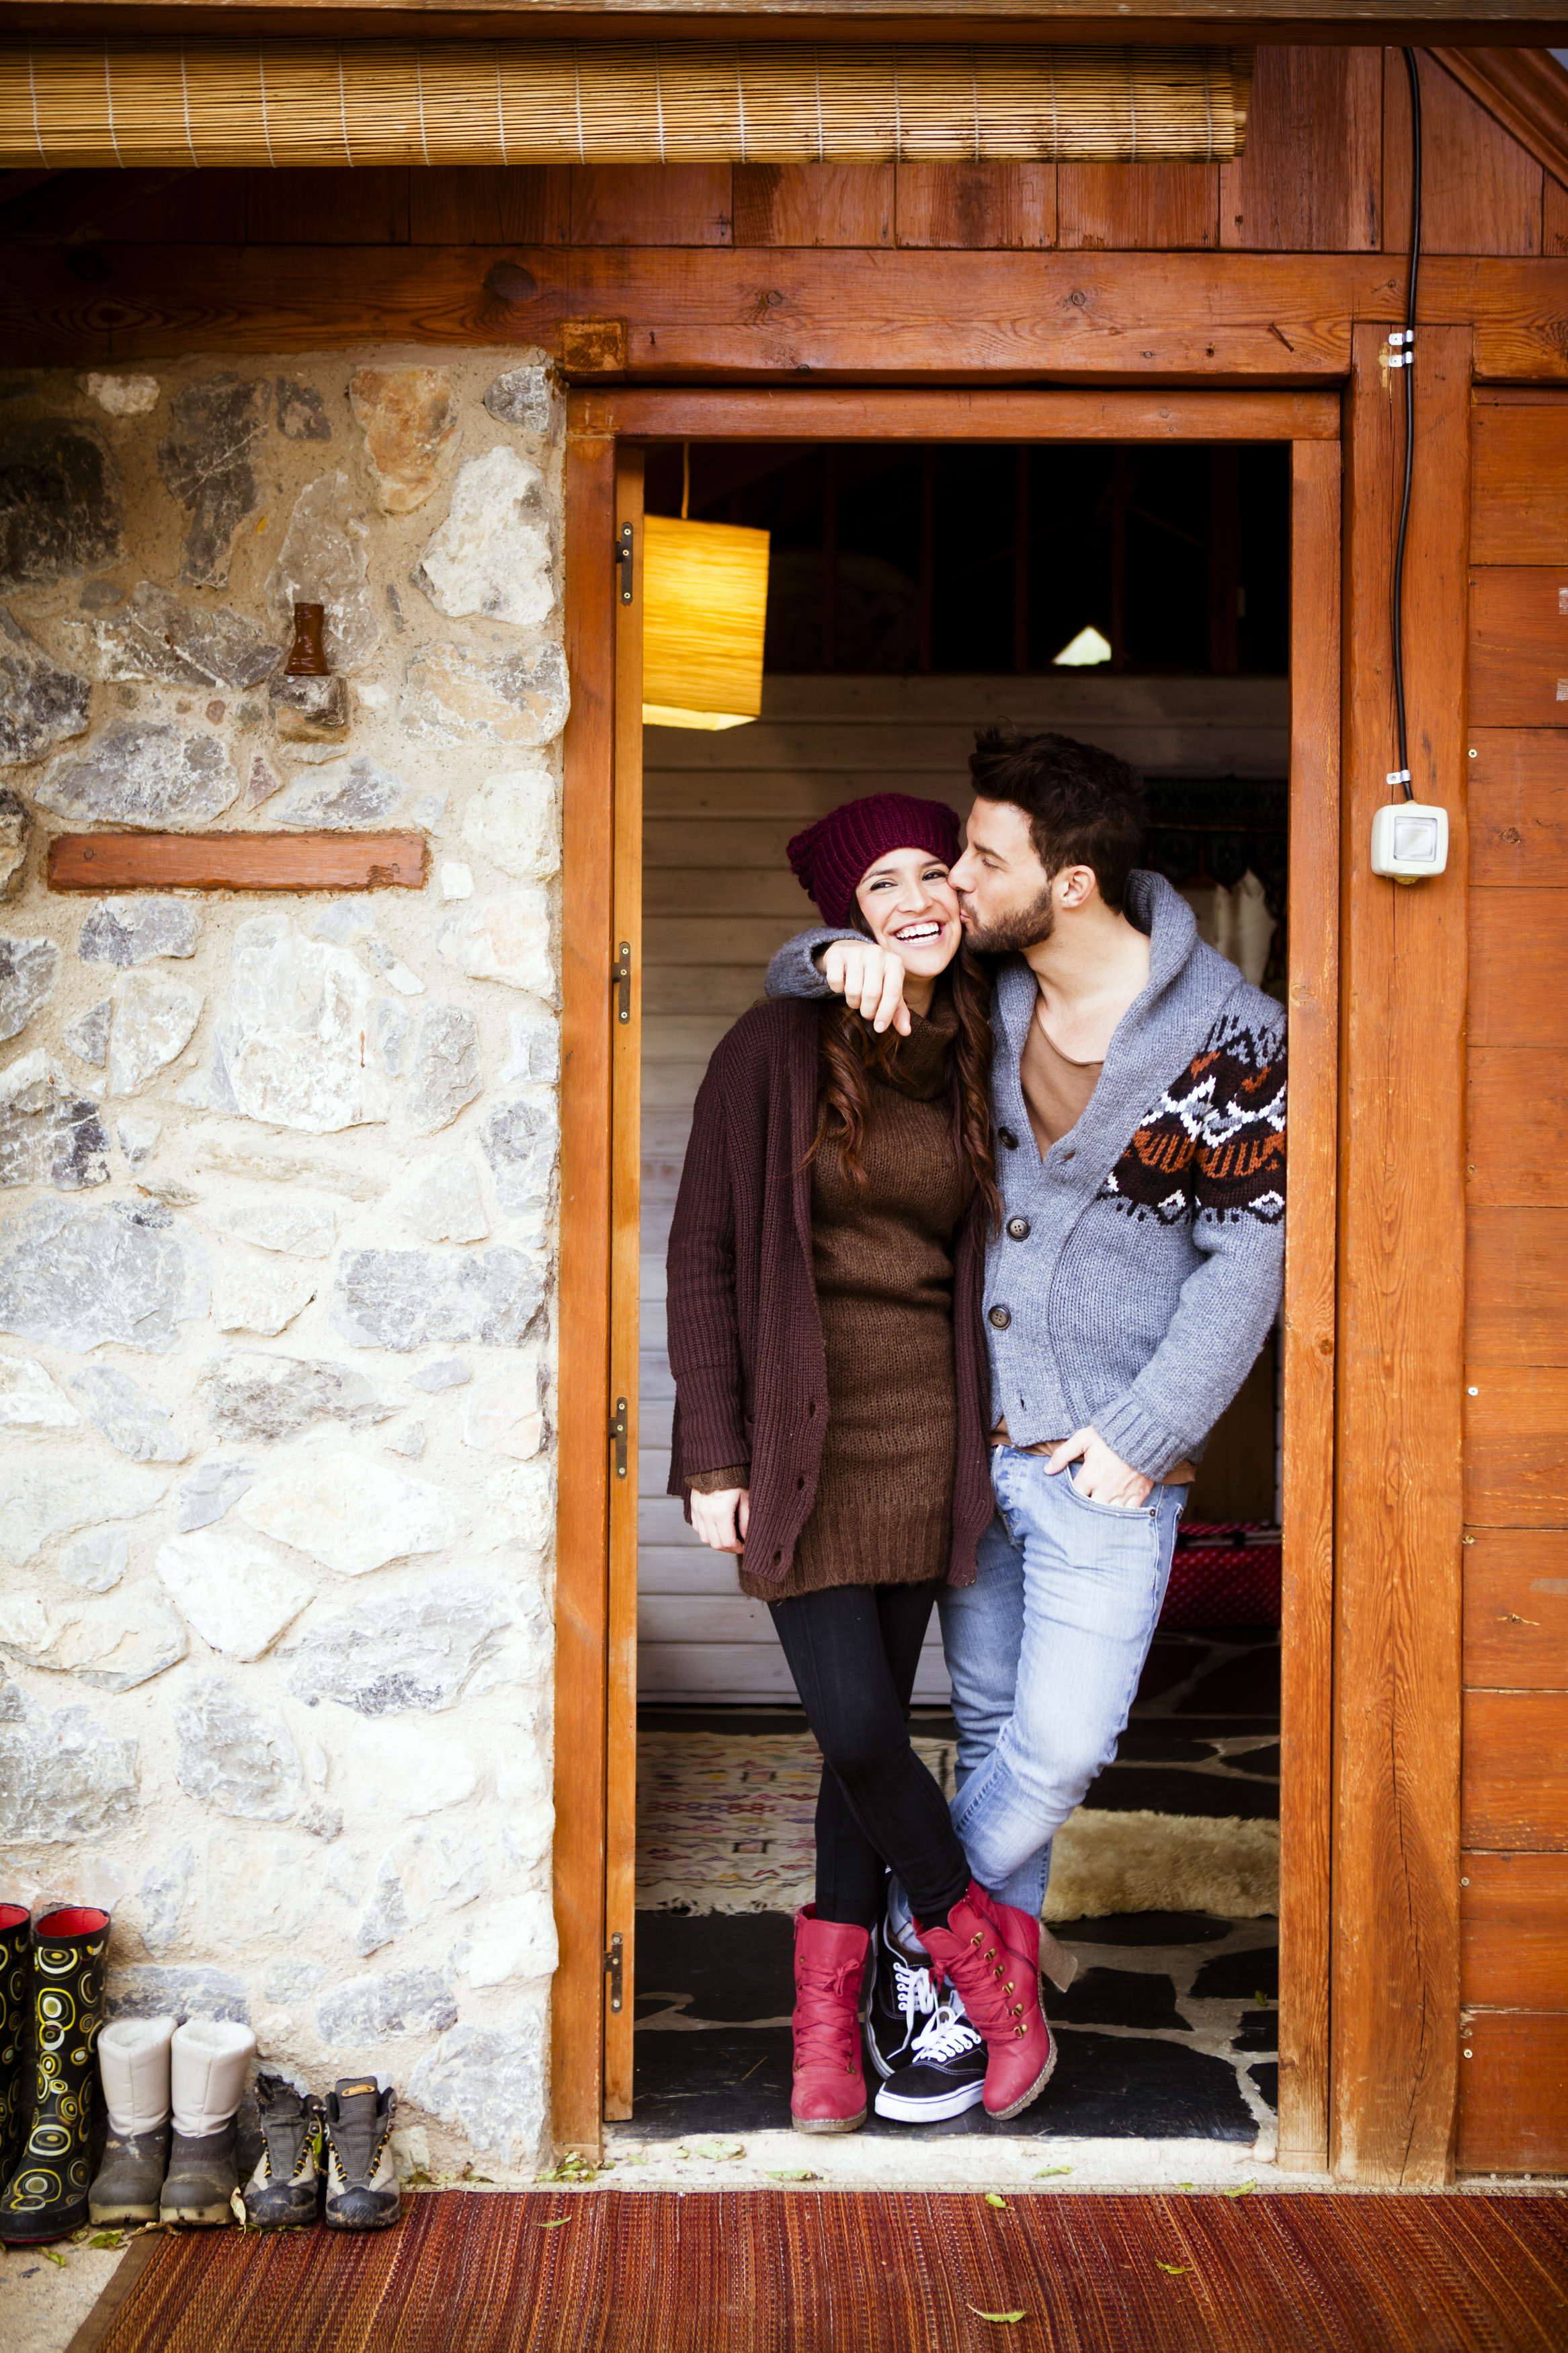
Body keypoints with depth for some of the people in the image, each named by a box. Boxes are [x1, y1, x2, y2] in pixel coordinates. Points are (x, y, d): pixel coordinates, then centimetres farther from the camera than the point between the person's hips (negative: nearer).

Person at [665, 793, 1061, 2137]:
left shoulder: (973, 1063, 8)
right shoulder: (778, 1048, -5)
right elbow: (704, 1255, -4)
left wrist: (986, 1440, 11)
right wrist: (713, 1452, -7)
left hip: (926, 1425, 4)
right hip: (803, 1432, -3)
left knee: (872, 1723, 6)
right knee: (855, 1723, -9)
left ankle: (832, 2016, 20)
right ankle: (983, 1950, 15)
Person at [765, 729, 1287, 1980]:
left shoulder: (1229, 1035, -13)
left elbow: (1245, 1259, -10)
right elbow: (791, 981, 15)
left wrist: (1139, 1435, -14)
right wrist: (844, 956, -10)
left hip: (1104, 1462, -4)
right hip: (967, 1436, 4)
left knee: (1059, 1749, -6)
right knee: (991, 1730, 14)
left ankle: (918, 1942, 17)